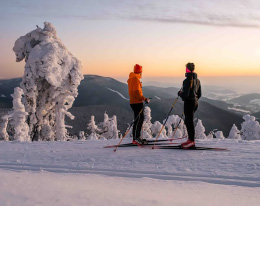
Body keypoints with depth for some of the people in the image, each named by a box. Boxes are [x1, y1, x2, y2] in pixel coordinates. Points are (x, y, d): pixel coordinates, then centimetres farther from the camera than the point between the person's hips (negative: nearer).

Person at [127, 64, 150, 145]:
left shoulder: (131, 79, 18)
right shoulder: (136, 79, -14)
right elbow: (136, 92, -21)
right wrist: (144, 99, -18)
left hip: (133, 102, 10)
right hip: (137, 102, -10)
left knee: (140, 119, 14)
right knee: (138, 120, -10)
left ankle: (137, 137, 18)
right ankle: (135, 138, -11)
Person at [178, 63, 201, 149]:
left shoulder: (187, 80, -17)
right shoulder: (197, 80, 10)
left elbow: (185, 94, -22)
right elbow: (199, 94, 16)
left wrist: (180, 93, -2)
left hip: (189, 103, -9)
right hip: (195, 102, 9)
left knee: (190, 122, -4)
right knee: (187, 121, 17)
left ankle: (191, 142, -1)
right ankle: (191, 140, 21)